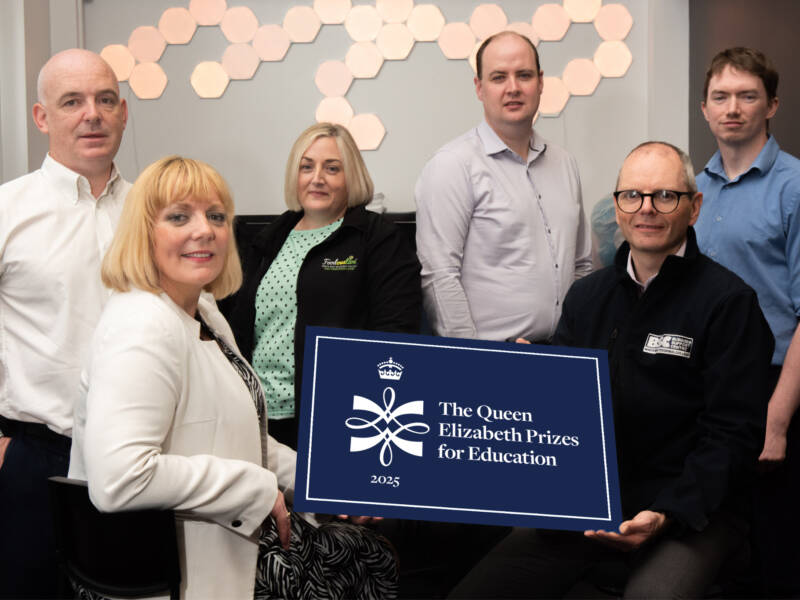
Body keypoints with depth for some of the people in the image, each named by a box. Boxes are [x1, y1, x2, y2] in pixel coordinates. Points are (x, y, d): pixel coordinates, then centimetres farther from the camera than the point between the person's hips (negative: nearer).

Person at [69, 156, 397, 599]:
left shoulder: (206, 314, 11)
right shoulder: (143, 326, -22)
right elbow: (118, 478, -34)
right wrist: (258, 490, -24)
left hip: (235, 541, 10)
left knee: (377, 552, 12)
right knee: (374, 562, 0)